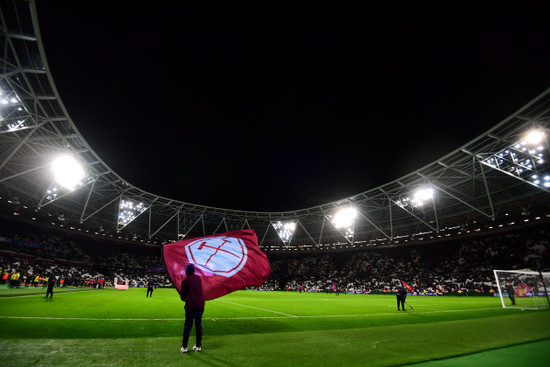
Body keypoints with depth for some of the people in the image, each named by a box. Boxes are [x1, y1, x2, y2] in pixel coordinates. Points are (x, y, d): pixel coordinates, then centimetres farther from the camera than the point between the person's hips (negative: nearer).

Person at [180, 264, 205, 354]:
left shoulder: (185, 280, -4)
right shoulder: (199, 278, 7)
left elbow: (183, 294, 2)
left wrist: (183, 298, 26)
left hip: (191, 305, -3)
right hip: (200, 304, 4)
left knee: (187, 325, 7)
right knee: (198, 325, 10)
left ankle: (184, 347, 11)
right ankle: (198, 346, 17)